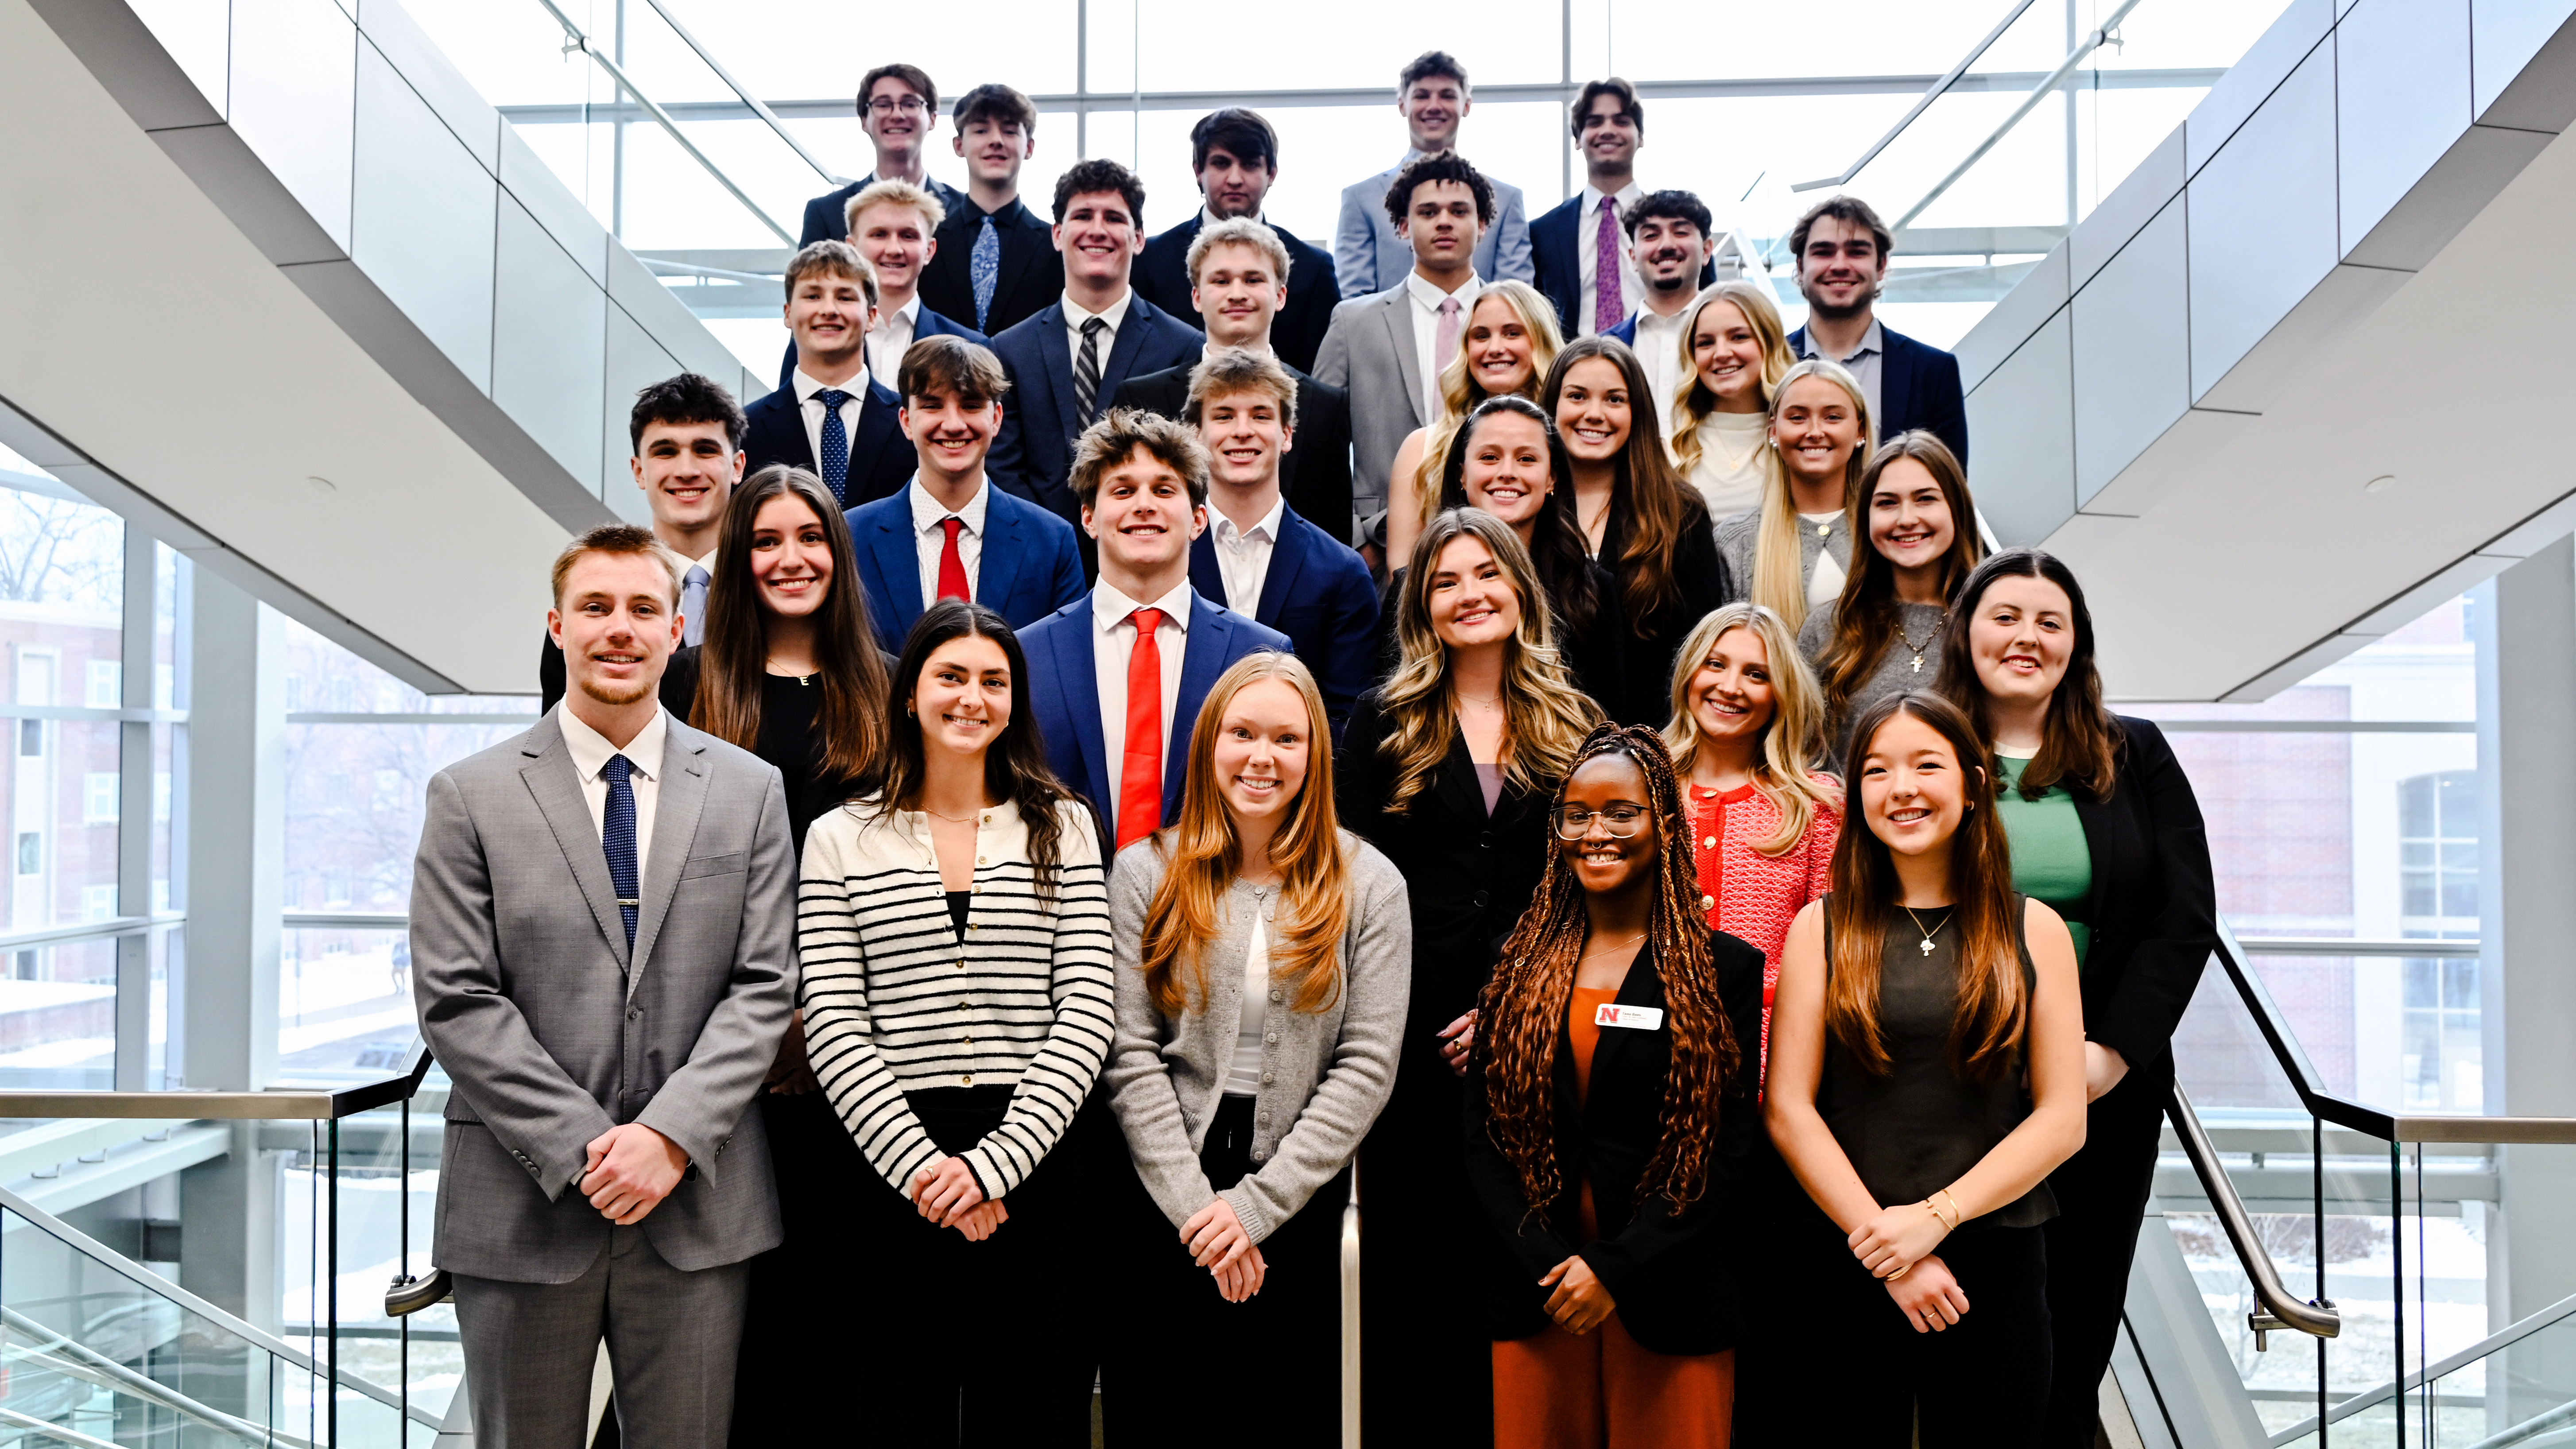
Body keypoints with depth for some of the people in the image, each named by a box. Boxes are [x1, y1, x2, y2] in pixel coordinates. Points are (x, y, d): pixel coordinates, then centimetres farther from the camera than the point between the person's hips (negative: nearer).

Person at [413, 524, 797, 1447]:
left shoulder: (751, 791, 5)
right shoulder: (470, 798, 1)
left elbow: (765, 986, 0)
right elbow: (456, 1002, -5)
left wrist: (671, 1135, -12)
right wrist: (582, 1149, -12)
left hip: (699, 1206, 1)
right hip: (526, 1208, -1)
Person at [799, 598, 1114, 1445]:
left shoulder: (1060, 827, 6)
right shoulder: (840, 841, 5)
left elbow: (1088, 1011, -2)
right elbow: (834, 1030, -2)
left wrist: (994, 1161, -11)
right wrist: (922, 1166, -12)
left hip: (1035, 1173, 1)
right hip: (888, 1179, 0)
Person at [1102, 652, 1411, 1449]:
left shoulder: (1369, 885, -1)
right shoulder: (1144, 873, 0)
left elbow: (1366, 1066, -5)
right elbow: (1128, 1055, -5)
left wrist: (1255, 1204, -10)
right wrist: (1196, 1206, -12)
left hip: (1299, 1204, 0)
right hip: (1164, 1201, 0)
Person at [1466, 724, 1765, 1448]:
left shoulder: (1725, 969, -2)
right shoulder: (1520, 965, 6)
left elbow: (1726, 1148, -6)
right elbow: (1483, 1134, 3)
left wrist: (1616, 1267, -13)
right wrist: (1545, 1260, -9)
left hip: (1667, 1297, -2)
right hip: (1537, 1290, 2)